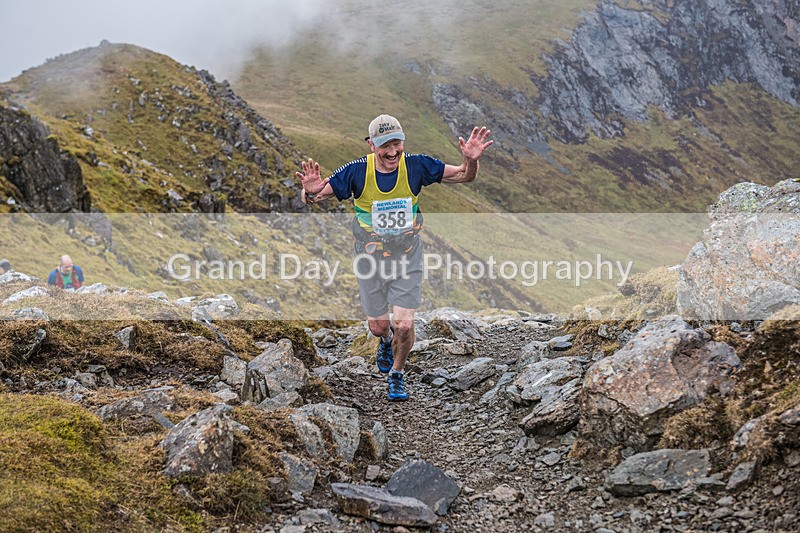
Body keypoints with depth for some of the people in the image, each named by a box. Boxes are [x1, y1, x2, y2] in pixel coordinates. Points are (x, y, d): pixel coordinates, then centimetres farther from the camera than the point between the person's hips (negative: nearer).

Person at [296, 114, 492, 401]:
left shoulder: (415, 166, -18)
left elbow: (464, 176, -9)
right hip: (370, 258, 0)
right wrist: (311, 192, -41)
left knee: (404, 325, -8)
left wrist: (471, 161, -33)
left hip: (407, 256, 0)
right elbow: (310, 198, -16)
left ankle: (397, 375, 23)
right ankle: (387, 339, 52)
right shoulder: (357, 171, -20)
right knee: (378, 326, 11)